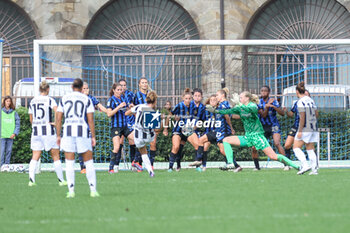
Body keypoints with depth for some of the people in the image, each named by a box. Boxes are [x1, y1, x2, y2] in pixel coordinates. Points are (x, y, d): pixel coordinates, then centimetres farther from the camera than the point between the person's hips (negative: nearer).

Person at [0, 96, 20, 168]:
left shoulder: (14, 113, 7)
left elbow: (17, 123, 6)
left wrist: (15, 133, -5)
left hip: (11, 135, 2)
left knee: (9, 150, 4)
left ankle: (7, 164, 10)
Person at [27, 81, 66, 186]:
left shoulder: (32, 101, 9)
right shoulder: (50, 100, -5)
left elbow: (31, 119, 15)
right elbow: (57, 111, -23)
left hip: (36, 130, 4)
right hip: (48, 132, -4)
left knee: (35, 157, 5)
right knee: (56, 157, 6)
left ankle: (31, 179, -9)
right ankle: (61, 180, 8)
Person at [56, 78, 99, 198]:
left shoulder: (64, 99, 10)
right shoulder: (86, 99, 5)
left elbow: (58, 118, 7)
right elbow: (90, 119, 0)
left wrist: (58, 136, 11)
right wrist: (93, 136, 3)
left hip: (68, 131, 1)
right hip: (83, 132, -1)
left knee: (69, 163, 4)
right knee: (88, 162, 6)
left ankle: (71, 191, -2)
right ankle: (93, 189, 2)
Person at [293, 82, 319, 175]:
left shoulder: (301, 102, -12)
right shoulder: (311, 100, 10)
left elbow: (302, 117, -17)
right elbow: (316, 114, 14)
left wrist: (300, 131, -16)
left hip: (305, 128, -8)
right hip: (314, 128, 8)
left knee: (296, 148, -3)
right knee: (310, 149, 10)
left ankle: (305, 165, -19)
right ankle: (314, 169, 3)